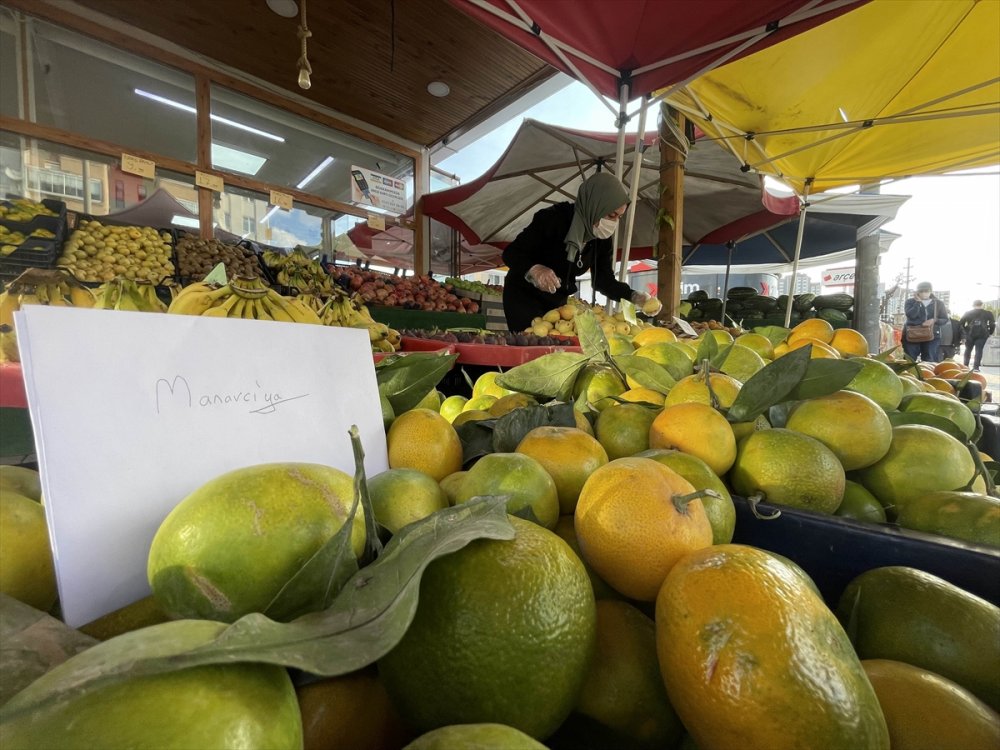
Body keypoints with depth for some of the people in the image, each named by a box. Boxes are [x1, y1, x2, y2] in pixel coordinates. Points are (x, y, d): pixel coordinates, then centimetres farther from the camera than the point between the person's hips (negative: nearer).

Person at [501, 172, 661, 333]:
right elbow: (511, 253, -22)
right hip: (524, 295, -5)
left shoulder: (603, 239, -6)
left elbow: (603, 279, -3)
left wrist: (635, 297, -18)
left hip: (558, 301, 6)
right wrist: (533, 270, -42)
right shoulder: (553, 218, -23)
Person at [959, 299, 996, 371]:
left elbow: (961, 323, 1)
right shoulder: (988, 313, 7)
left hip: (970, 333, 0)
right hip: (982, 334, 0)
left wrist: (965, 331, 10)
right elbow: (993, 324, 1)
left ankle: (966, 366, 8)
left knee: (968, 349, 12)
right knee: (979, 350, -1)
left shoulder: (968, 313, 5)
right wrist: (990, 333, 10)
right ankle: (976, 367, -9)